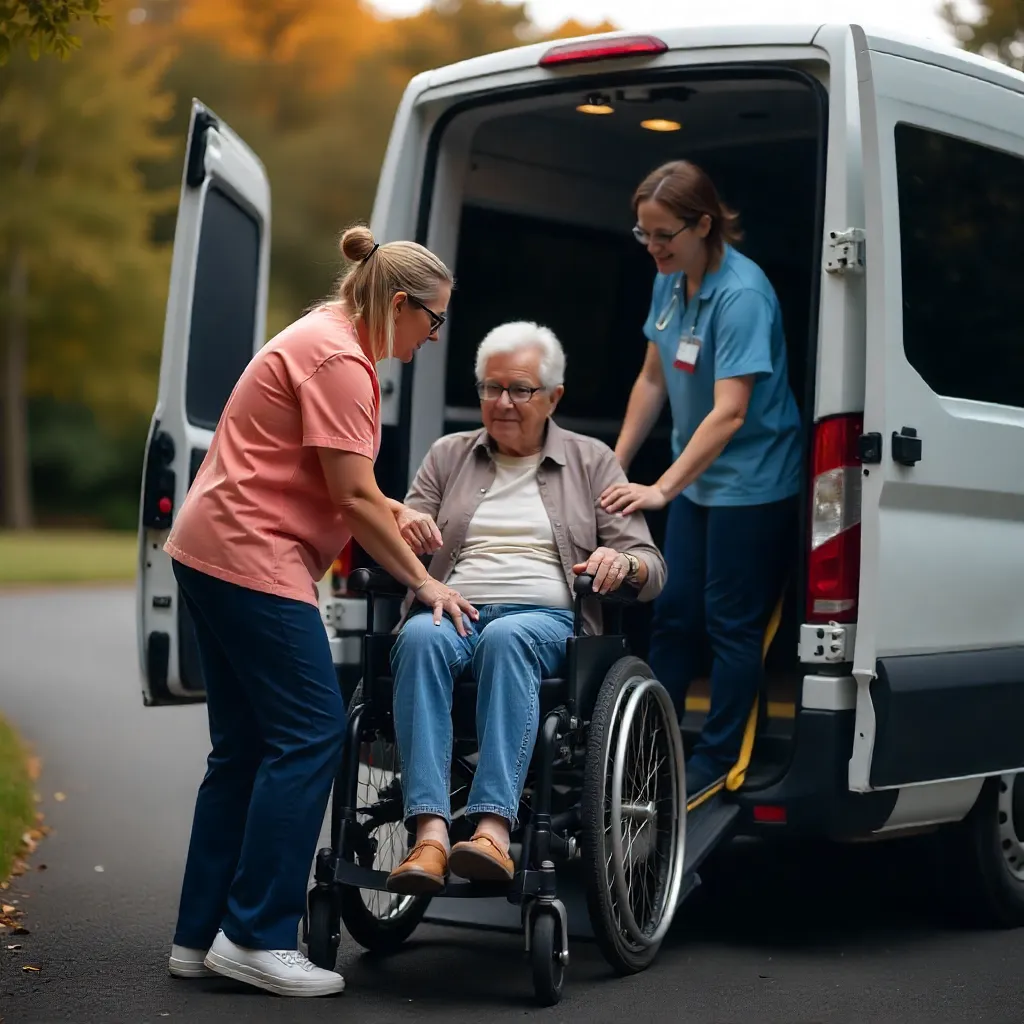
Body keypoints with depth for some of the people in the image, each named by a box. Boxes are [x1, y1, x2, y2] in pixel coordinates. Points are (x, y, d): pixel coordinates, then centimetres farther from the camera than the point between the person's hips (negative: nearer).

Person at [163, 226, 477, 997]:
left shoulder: (329, 341, 18)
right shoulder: (339, 359, -15)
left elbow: (341, 482, 25)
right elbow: (354, 497, -16)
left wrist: (394, 516, 12)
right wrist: (425, 582, -8)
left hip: (215, 554, 11)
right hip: (251, 558, -11)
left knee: (244, 747, 11)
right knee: (311, 733, -9)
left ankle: (202, 937, 14)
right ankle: (257, 937, -8)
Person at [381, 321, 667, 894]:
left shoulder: (591, 461, 18)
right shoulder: (449, 455, 23)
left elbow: (651, 568, 12)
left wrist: (622, 564, -14)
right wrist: (404, 527, -8)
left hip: (545, 618, -1)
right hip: (452, 610, 1)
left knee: (507, 639, -39)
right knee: (420, 637, -36)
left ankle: (494, 829, -50)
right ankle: (431, 836, -48)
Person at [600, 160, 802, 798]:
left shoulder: (741, 294, -25)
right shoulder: (670, 282, 0)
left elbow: (730, 412, -31)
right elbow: (653, 379, 10)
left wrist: (661, 490, -36)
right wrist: (615, 466, 7)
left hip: (752, 483, -8)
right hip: (697, 478, 8)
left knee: (731, 623, 2)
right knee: (674, 611, 13)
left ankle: (719, 760, 15)